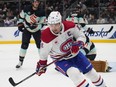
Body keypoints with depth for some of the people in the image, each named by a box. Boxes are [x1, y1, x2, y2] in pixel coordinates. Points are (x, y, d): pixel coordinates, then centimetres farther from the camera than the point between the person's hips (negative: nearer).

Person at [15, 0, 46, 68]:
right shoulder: (26, 9, -12)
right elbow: (21, 16, 2)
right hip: (26, 29, 0)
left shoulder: (41, 12, -14)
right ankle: (20, 61, 3)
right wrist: (20, 24, -4)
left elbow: (43, 22, -9)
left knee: (40, 44, -4)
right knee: (24, 45, -5)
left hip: (36, 30, 0)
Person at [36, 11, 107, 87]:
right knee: (74, 73, -30)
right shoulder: (46, 36, -28)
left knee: (91, 72, 12)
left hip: (75, 53, 3)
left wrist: (78, 44, -28)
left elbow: (81, 36, -8)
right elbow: (44, 52, -12)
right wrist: (42, 64, -2)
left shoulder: (69, 26, -23)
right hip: (61, 60, -3)